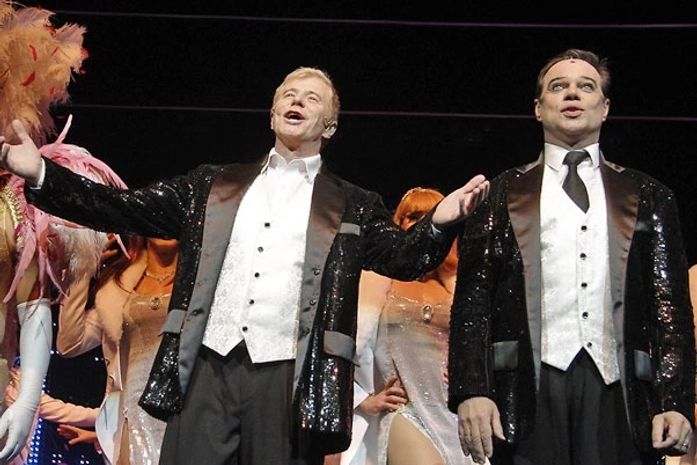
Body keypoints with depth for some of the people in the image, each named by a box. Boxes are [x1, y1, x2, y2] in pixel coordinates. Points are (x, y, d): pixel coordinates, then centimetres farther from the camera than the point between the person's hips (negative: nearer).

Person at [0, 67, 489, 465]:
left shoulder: (352, 207, 13)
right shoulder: (214, 186, 18)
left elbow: (406, 258, 4)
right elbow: (128, 210, 14)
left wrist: (440, 222, -18)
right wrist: (40, 173, 4)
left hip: (290, 379, -1)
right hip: (208, 368, 2)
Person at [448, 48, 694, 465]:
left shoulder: (648, 197, 17)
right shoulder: (502, 194, 15)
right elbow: (473, 299, 7)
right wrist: (471, 391, -6)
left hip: (618, 389, 1)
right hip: (530, 392, -1)